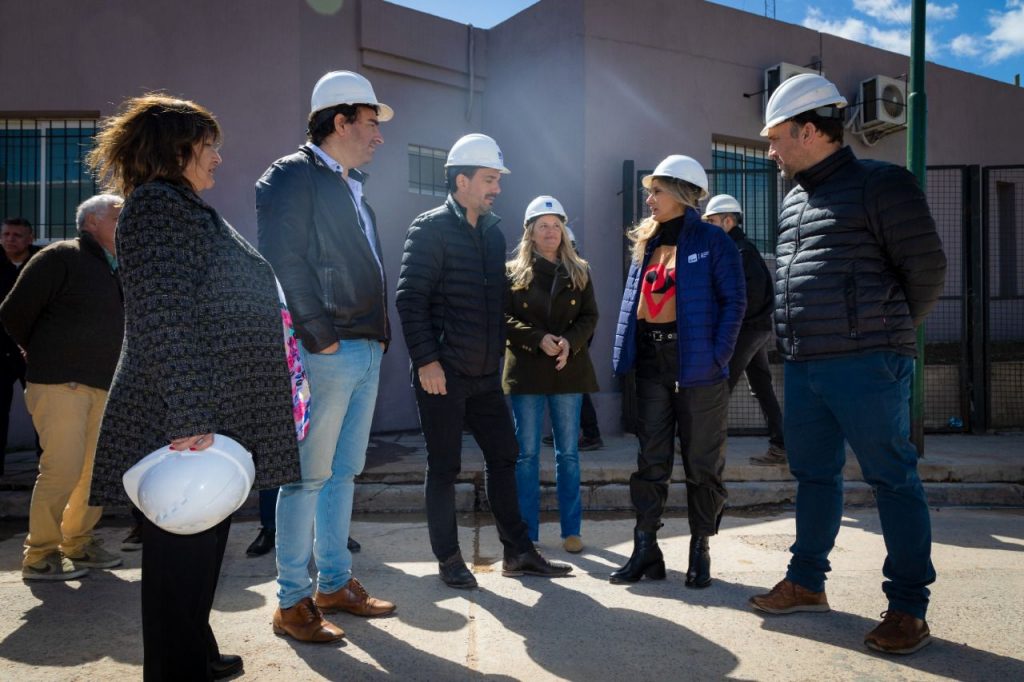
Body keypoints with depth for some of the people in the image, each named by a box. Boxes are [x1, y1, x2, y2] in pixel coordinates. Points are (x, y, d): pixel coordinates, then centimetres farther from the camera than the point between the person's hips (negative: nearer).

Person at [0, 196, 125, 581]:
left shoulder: (117, 270, 15)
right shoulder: (61, 257, -6)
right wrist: (43, 355, 7)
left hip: (101, 386, 7)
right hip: (60, 383, -7)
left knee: (97, 469, 10)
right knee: (63, 468, -7)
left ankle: (77, 544, 25)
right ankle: (39, 557, 7)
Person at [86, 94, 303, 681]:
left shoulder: (190, 209, 19)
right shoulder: (158, 204, -12)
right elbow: (163, 320, -22)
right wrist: (188, 421, -26)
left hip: (220, 416, 10)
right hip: (186, 423, -10)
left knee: (202, 544, 20)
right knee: (184, 550, 2)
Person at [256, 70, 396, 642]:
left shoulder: (352, 185, 21)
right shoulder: (292, 176, -6)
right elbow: (285, 266, -15)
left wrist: (379, 335, 12)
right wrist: (322, 338, -17)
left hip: (366, 351, 9)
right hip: (327, 353, -9)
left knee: (344, 472, 15)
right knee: (310, 476, -1)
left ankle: (335, 583, 27)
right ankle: (293, 601, 11)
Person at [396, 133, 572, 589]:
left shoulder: (493, 232, 13)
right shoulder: (431, 229, -8)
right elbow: (410, 298, -14)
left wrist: (499, 352, 13)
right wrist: (426, 360, -18)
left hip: (486, 372, 7)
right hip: (443, 373, -7)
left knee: (503, 458, 10)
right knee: (444, 467, 3)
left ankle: (517, 552, 21)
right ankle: (448, 559, 17)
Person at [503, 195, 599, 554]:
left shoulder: (579, 271, 10)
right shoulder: (513, 271, 4)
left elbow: (589, 316, 5)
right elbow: (504, 317, -3)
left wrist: (570, 342, -13)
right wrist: (538, 339, -17)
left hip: (568, 370, 2)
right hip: (526, 371, -2)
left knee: (568, 453, 7)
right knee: (527, 453, 3)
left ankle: (571, 530, 18)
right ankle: (527, 534, 12)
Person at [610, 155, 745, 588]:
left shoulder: (712, 241, -4)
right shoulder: (645, 244, 14)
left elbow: (734, 302, -7)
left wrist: (718, 355, -15)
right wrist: (626, 352, 6)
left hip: (696, 364, -5)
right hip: (651, 362, 5)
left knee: (702, 463, 6)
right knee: (650, 462, 8)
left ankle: (700, 552, 19)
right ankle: (645, 551, 15)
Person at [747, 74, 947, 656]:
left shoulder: (881, 184, -6)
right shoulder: (795, 201, 17)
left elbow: (926, 268, -5)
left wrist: (886, 332, 5)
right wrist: (804, 340, 13)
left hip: (866, 367, -8)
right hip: (803, 367, 8)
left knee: (894, 480, 1)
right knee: (814, 475, 15)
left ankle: (909, 607, 12)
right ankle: (807, 583, 28)